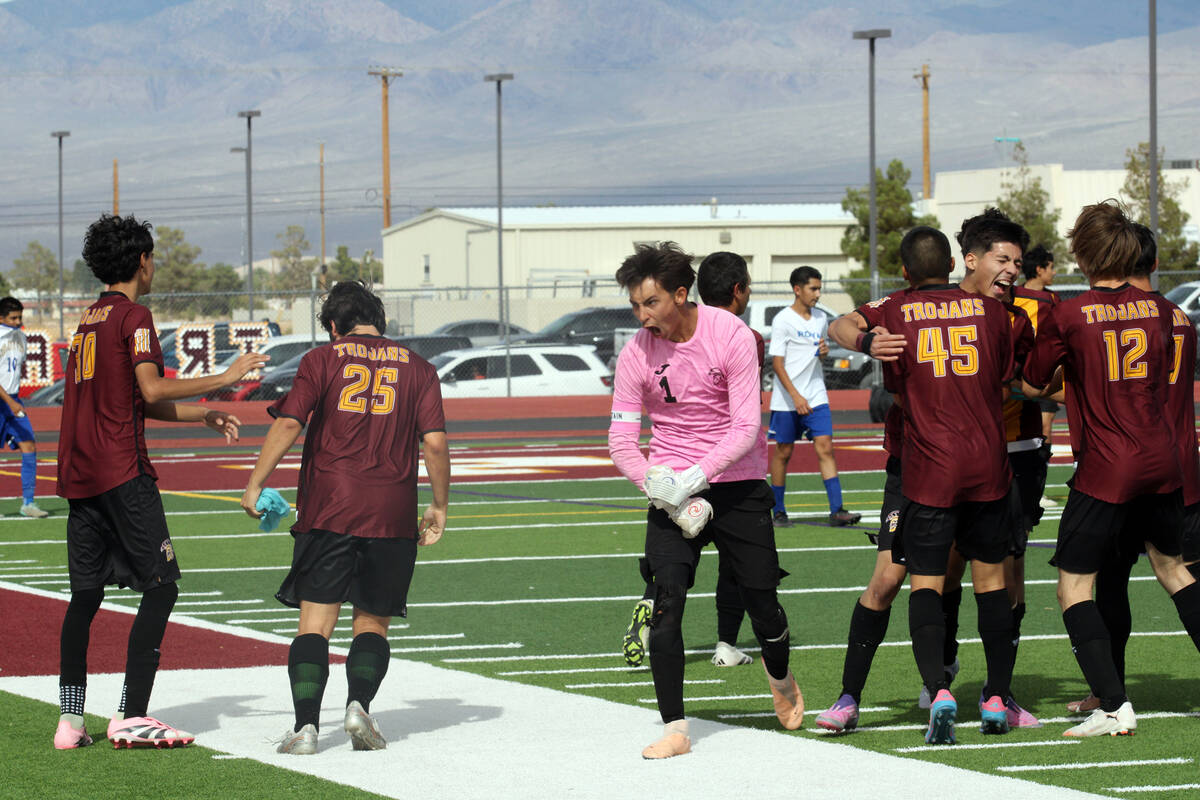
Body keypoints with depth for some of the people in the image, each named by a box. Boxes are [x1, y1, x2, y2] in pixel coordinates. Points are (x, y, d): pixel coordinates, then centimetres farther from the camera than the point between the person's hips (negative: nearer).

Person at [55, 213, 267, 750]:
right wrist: (224, 379, -11)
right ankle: (131, 716, -12)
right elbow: (151, 390, -18)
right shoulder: (133, 317, -6)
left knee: (85, 595, 11)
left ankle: (70, 720, 8)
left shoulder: (88, 319, 20)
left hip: (78, 473, 8)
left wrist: (203, 416, 26)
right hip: (122, 473, -8)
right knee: (160, 588, -5)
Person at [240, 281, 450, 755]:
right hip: (392, 515, 1)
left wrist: (254, 485, 0)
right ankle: (359, 705, -9)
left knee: (315, 622, 0)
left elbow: (287, 425, -5)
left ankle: (306, 725, -11)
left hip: (328, 509, -1)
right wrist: (439, 507, 11)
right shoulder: (417, 368, 10)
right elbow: (435, 442, 3)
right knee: (373, 623, 13)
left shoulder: (321, 361, 5)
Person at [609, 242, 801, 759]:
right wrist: (663, 489, -17)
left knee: (761, 601, 6)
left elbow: (745, 427, -14)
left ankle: (780, 678, 40)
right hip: (672, 490, 1)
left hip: (737, 484, -1)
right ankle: (674, 729, -10)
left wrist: (693, 477, -23)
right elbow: (621, 441, -2)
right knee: (666, 601, -15)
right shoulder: (636, 354, -6)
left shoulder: (731, 335, -12)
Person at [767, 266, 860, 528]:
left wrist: (823, 351, 0)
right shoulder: (783, 320, -8)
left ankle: (836, 511, -12)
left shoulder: (821, 318, 10)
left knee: (825, 448, -7)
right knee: (783, 452, 4)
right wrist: (796, 396, -20)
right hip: (786, 400, -4)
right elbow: (777, 363, -11)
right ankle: (778, 512, 15)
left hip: (816, 397, 4)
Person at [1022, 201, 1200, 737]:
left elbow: (1032, 386, 0)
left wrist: (1062, 381, 22)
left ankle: (1114, 707, -10)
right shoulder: (1157, 309, 4)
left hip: (1105, 471, -6)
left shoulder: (1068, 316, -11)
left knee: (1073, 586, 1)